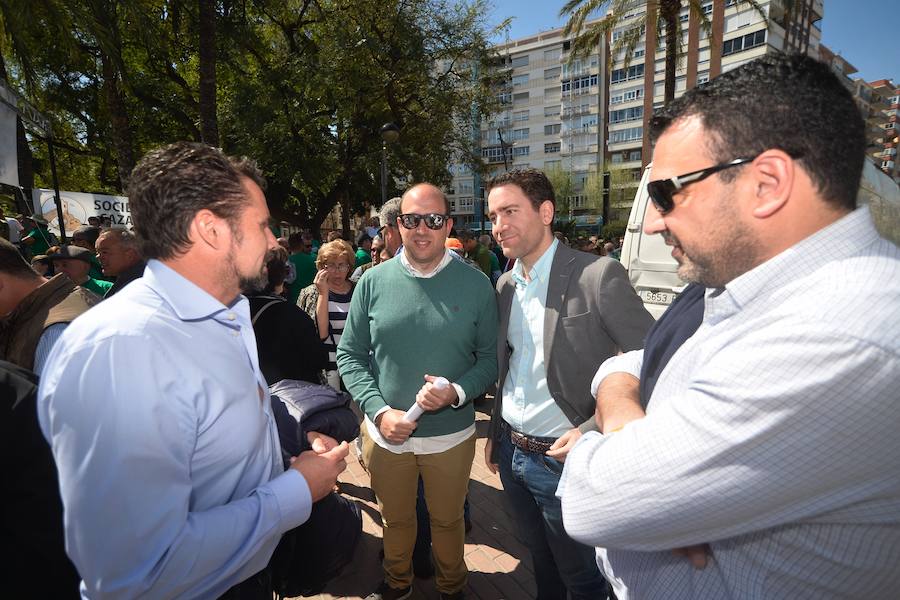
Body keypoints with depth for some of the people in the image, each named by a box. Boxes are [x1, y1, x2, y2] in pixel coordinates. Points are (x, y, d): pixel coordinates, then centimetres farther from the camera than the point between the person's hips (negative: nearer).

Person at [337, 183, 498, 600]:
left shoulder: (475, 285, -9)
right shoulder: (373, 282, -7)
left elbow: (490, 357, -5)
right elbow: (349, 354, -3)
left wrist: (456, 392, -23)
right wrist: (379, 411, -15)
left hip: (450, 435, -1)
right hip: (386, 433, 1)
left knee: (447, 520, 22)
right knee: (395, 519, 24)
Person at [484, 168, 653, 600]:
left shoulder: (598, 276, -18)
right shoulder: (505, 285, 3)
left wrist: (591, 432, -21)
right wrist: (495, 434, 13)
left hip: (564, 460, -5)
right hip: (511, 453, 6)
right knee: (541, 562, 27)